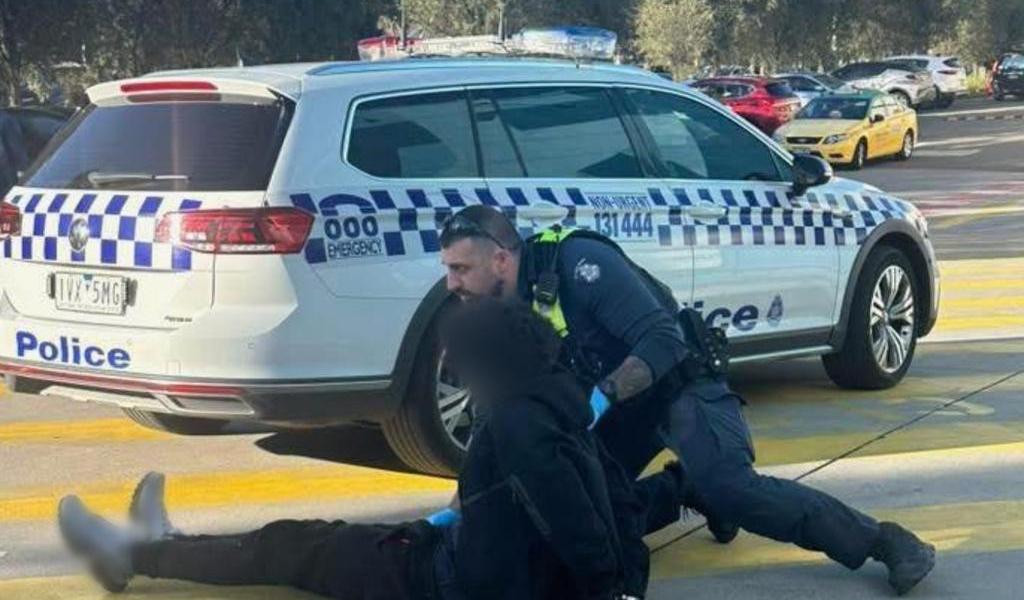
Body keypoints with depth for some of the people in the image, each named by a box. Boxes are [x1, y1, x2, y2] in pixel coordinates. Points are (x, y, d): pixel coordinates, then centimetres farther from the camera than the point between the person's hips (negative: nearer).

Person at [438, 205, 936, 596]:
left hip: (681, 385, -9)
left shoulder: (577, 262, -25)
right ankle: (696, 498, 13)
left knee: (732, 487, -28)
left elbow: (662, 341, -30)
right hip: (618, 404, 9)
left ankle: (886, 542, -22)